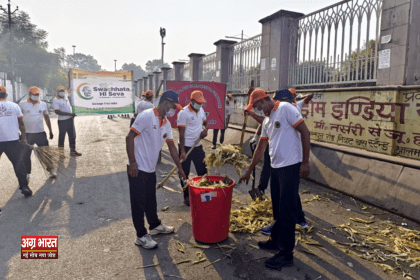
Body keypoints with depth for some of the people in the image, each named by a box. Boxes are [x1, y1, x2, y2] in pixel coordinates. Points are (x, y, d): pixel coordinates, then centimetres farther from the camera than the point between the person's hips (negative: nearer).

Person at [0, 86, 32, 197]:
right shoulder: (14, 106, 3)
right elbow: (21, 123, 3)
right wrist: (24, 137, 8)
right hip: (12, 140, 1)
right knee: (18, 163, 5)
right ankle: (24, 187, 3)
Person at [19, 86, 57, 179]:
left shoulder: (43, 104, 6)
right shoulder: (22, 104, 0)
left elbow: (46, 118, 15)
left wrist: (50, 131, 15)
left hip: (40, 133, 1)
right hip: (27, 134, -1)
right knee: (26, 154, 6)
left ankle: (51, 170, 14)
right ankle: (27, 173, 19)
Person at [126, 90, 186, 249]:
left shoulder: (166, 123, 9)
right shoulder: (146, 116, -17)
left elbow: (172, 146, 15)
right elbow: (130, 138, -18)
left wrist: (179, 168, 17)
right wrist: (132, 162, -22)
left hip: (151, 169, 8)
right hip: (138, 169, -8)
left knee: (151, 200, 22)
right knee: (138, 202, 4)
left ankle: (155, 225, 40)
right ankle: (141, 236, 17)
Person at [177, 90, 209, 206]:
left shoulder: (201, 110, 7)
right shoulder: (184, 113, -13)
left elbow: (205, 122, 22)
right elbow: (181, 133, -15)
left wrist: (205, 129, -3)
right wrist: (182, 151, -20)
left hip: (198, 146, 6)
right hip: (186, 147, -6)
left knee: (202, 171, 9)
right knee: (184, 173, 6)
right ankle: (187, 196, 19)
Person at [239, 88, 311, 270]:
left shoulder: (285, 109, -10)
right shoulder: (267, 120, 15)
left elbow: (305, 132, -14)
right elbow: (261, 148, 20)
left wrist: (305, 162, -16)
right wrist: (249, 171, 23)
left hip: (290, 166, -8)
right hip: (276, 167, 8)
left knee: (287, 210, -2)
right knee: (277, 207, 18)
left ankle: (286, 254, 9)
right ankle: (276, 240, 35)